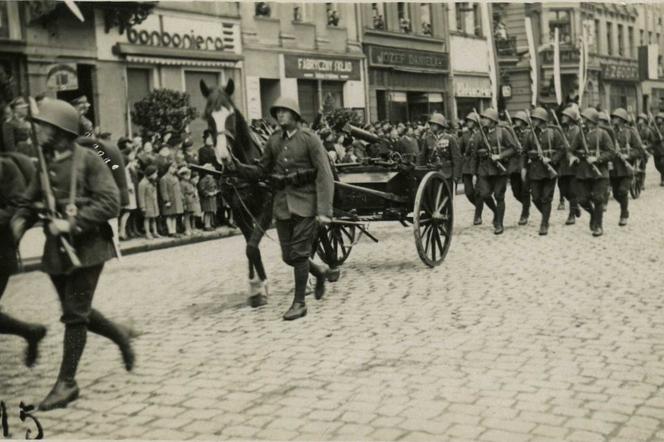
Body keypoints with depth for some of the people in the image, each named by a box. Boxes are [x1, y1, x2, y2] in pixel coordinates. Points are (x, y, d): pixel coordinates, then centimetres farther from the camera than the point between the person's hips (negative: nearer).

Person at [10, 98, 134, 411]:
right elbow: (29, 201, 15)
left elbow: (110, 203, -17)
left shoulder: (88, 160, -12)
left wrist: (73, 223, -23)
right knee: (75, 311, 15)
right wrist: (19, 220, -7)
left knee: (75, 314, -3)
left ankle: (66, 383, 7)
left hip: (86, 247, -7)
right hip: (56, 249, 7)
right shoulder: (44, 163, 7)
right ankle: (120, 335, 39)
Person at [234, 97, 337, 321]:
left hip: (305, 201, -5)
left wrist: (324, 210, -19)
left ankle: (299, 303, 8)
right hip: (282, 203, 5)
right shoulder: (273, 141, 7)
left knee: (299, 252, -4)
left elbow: (324, 175, -12)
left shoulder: (309, 138, -8)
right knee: (288, 256, 8)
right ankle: (321, 271, 35)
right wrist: (237, 166, -5)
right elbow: (262, 170, 14)